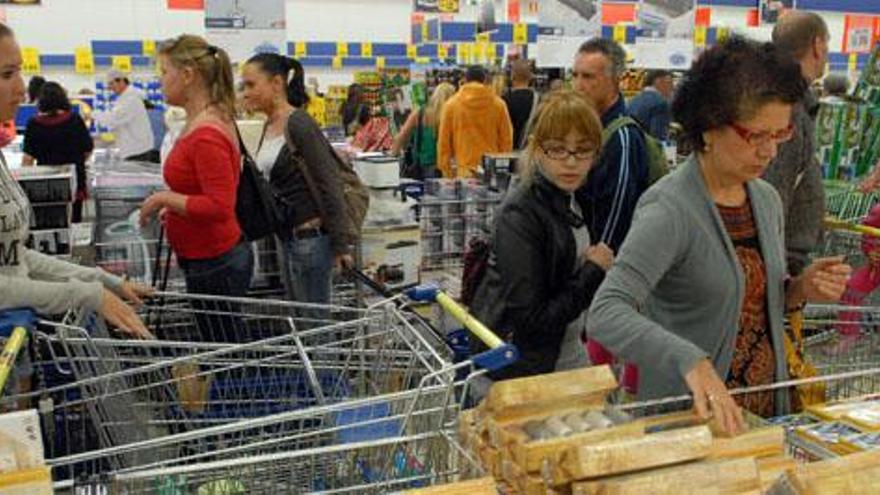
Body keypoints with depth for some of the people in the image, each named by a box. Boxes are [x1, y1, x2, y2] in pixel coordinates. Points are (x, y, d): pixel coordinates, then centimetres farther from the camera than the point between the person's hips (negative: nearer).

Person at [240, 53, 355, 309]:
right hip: (288, 236, 9)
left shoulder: (299, 124, -15)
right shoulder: (269, 126, 9)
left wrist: (341, 244, -17)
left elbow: (329, 184, -17)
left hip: (311, 236, -9)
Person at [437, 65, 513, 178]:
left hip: (463, 170, 0)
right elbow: (506, 140, 5)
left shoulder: (451, 104, 1)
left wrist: (445, 169, 12)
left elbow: (444, 141, 4)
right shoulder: (498, 104, 2)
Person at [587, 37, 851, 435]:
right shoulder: (669, 209, -22)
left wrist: (800, 290, -5)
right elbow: (605, 315, -32)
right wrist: (691, 362, -45)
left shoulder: (767, 200, 2)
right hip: (688, 418, -7)